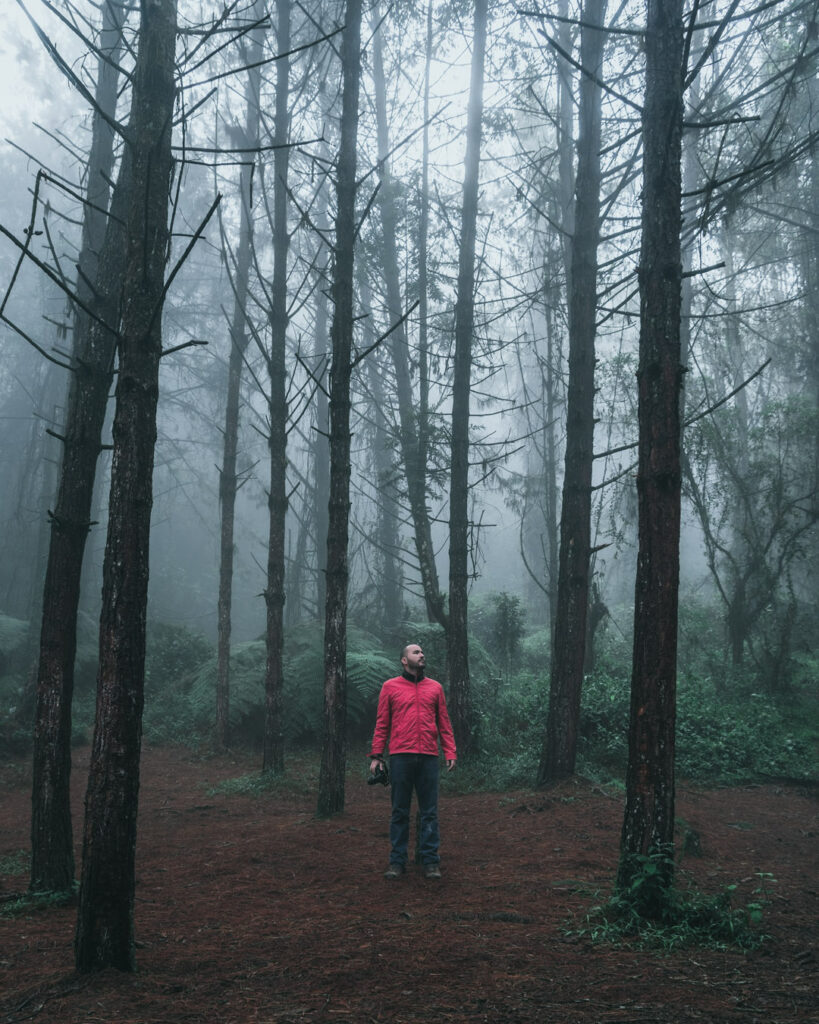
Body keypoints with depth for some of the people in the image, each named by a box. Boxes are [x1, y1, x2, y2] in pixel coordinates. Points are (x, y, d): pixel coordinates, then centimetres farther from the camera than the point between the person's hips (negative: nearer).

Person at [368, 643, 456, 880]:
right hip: (400, 757, -1)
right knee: (399, 811, 3)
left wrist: (450, 752, 2)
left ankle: (431, 862, 8)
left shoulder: (435, 687, 13)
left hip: (428, 757, 1)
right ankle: (397, 861, 10)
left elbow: (444, 724, 12)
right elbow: (382, 724, 7)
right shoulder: (390, 687, 8)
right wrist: (376, 755, 1)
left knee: (429, 811, 2)